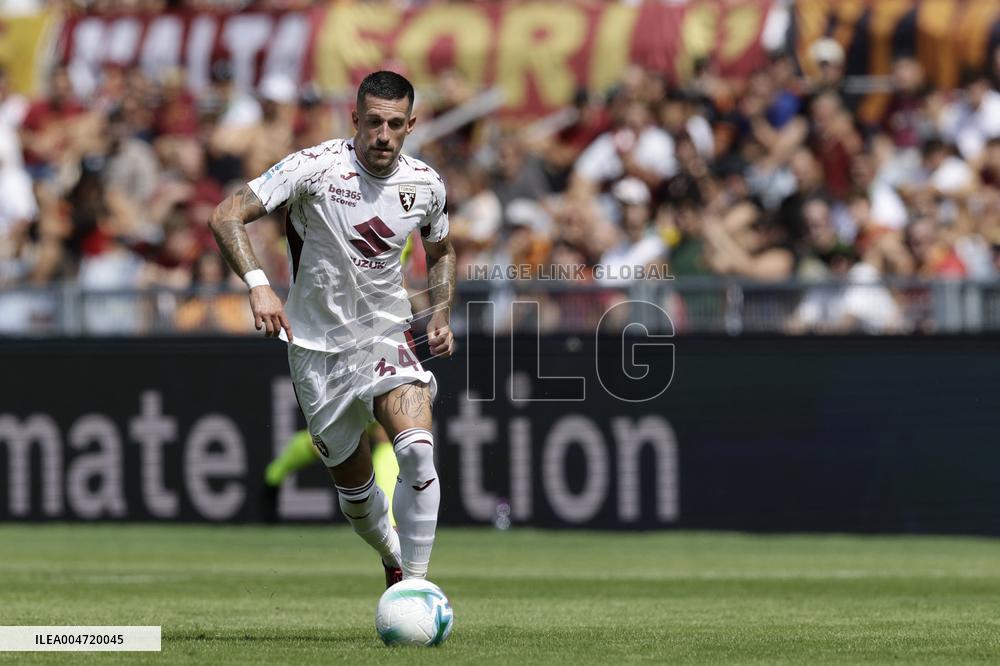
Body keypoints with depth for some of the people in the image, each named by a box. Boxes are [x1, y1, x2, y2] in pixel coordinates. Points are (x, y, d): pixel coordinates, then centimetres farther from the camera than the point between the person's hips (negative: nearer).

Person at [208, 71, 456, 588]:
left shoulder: (426, 185, -3)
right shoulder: (316, 167, -16)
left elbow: (440, 252, 19)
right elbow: (225, 217, -20)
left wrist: (441, 315, 2)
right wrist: (257, 284, -34)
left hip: (385, 336, 1)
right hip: (317, 346, -1)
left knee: (417, 451, -26)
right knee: (352, 484, 7)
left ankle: (416, 582, -16)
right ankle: (393, 562, 39)